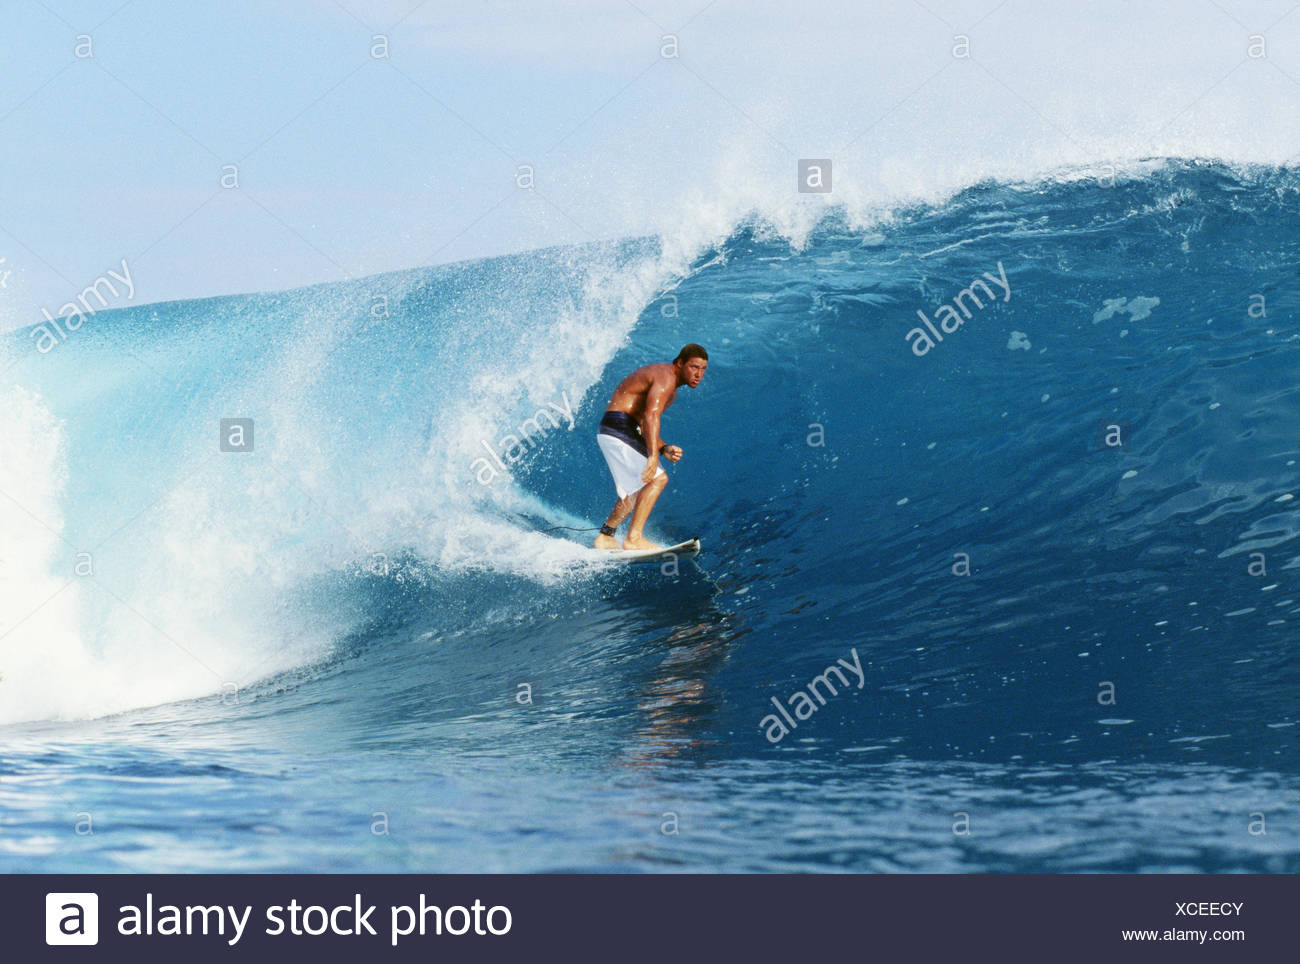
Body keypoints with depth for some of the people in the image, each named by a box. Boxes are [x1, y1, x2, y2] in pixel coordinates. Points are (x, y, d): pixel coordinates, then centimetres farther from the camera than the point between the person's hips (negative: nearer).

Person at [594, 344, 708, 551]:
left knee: (638, 486, 23)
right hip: (617, 427, -11)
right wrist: (653, 456, -35)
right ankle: (633, 538, -19)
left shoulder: (671, 391, 21)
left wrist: (664, 449, 2)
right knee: (656, 478, -16)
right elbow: (651, 415, -27)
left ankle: (605, 537, 26)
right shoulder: (666, 377, -12)